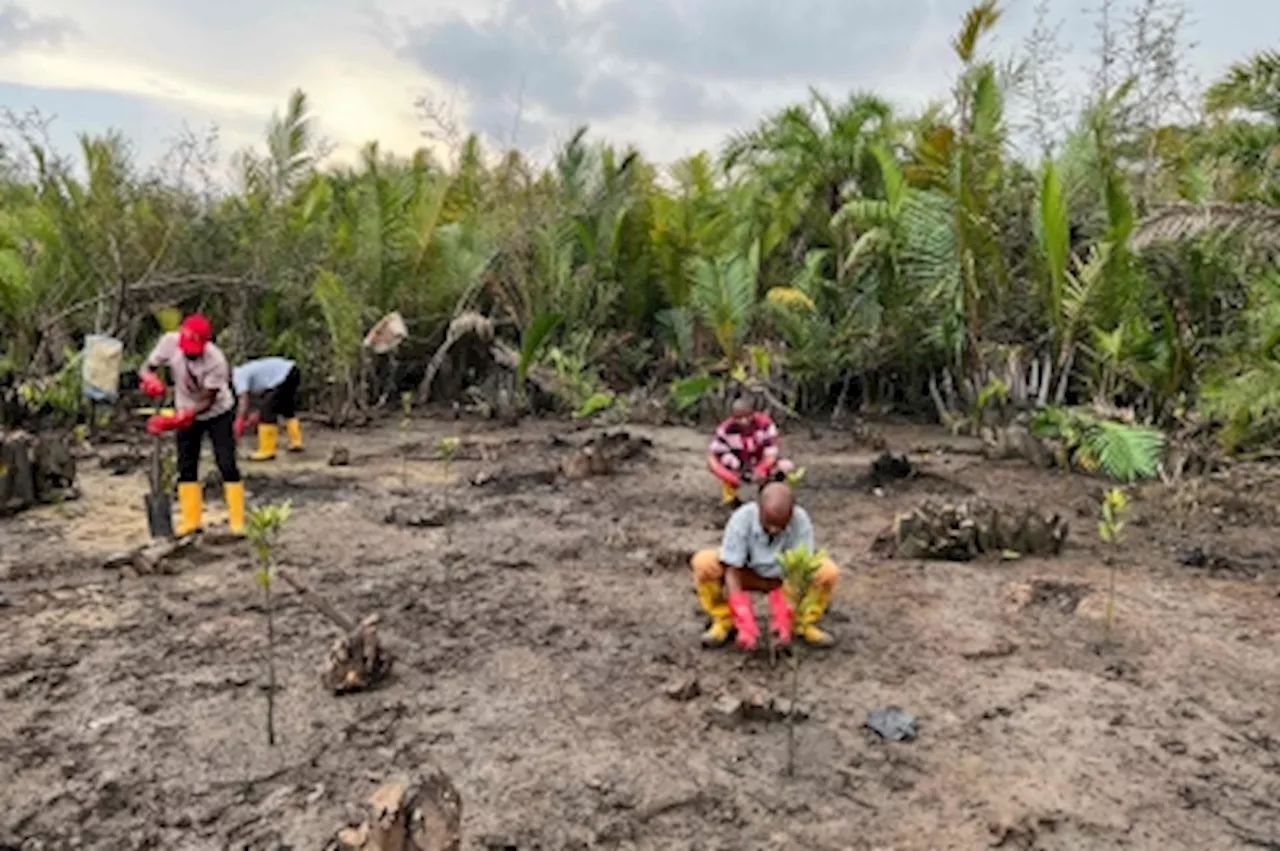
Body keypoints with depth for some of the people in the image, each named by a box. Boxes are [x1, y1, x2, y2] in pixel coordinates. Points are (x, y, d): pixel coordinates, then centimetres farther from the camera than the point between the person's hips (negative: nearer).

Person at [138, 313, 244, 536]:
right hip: (186, 413, 4)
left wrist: (174, 421, -36)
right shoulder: (170, 342, -23)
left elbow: (207, 402, -28)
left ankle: (238, 521, -2)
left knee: (227, 465, -8)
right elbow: (146, 368, -15)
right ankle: (191, 520, 15)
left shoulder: (216, 361, -33)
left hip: (217, 412, -4)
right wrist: (151, 380, -40)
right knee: (186, 467, 5)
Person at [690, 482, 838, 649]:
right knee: (702, 563, -27)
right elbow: (732, 572, -28)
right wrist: (744, 623, -35)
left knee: (828, 572, -26)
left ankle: (804, 624, -3)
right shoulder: (741, 519, -29)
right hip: (748, 576, -1)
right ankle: (724, 622, -6)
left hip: (785, 579, 1)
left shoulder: (801, 521, -27)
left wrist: (785, 619, -33)